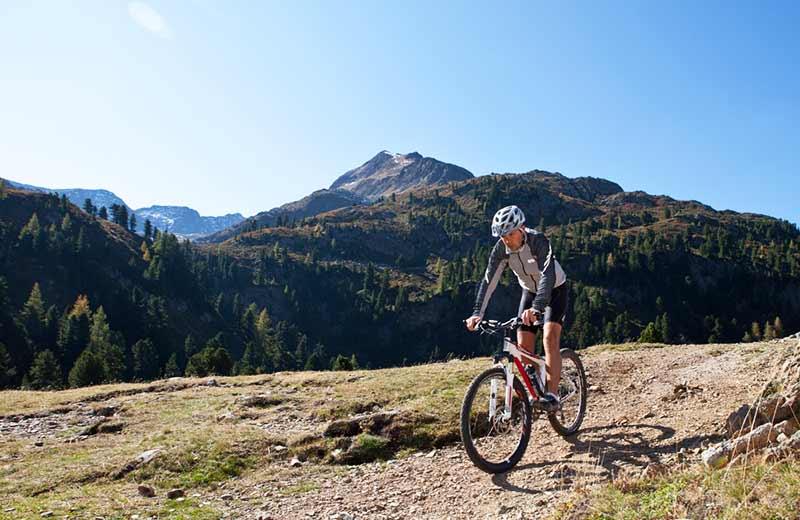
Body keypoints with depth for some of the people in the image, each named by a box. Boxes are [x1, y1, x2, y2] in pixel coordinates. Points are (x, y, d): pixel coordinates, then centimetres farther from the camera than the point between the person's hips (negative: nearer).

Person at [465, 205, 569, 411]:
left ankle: (552, 394, -20)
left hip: (555, 290, -5)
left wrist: (536, 308, -60)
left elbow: (548, 274, -46)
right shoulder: (501, 249, -20)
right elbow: (489, 280, -24)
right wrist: (477, 313, -36)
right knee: (523, 347, -4)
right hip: (529, 291, 5)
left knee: (550, 338, -24)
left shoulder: (538, 241, -33)